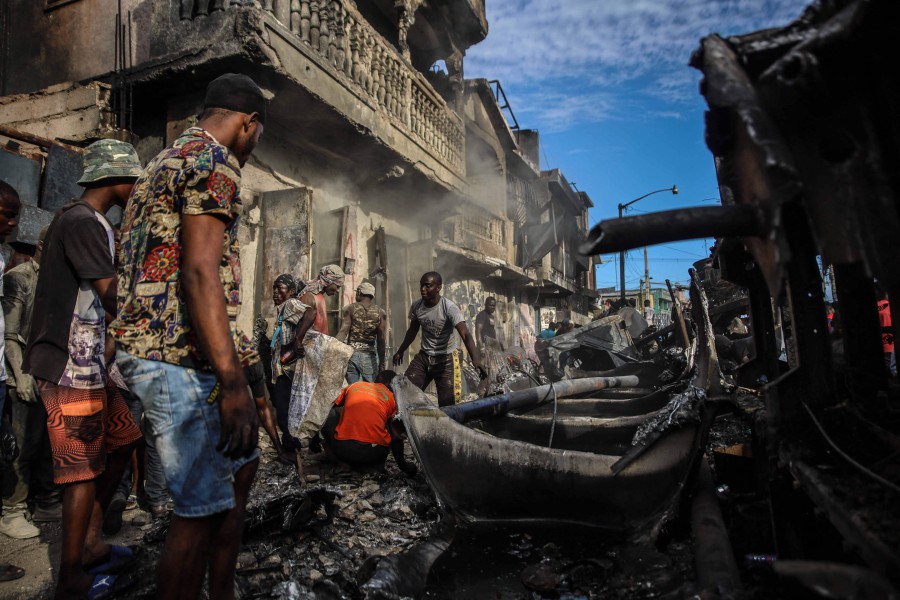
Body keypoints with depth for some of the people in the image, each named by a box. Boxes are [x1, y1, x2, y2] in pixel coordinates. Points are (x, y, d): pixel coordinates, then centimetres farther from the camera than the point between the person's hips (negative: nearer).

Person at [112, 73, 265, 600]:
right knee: (203, 506, -3)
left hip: (162, 352, 11)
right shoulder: (214, 161, -9)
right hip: (184, 358, -11)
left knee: (240, 465, 19)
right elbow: (200, 272, -22)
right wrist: (232, 382, -25)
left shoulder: (167, 161, 23)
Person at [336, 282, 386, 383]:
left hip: (351, 353, 0)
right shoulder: (380, 313, 3)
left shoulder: (350, 309, 3)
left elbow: (343, 331, -8)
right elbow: (381, 340, -2)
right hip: (369, 356, 0)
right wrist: (381, 362, 1)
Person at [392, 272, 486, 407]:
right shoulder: (416, 306, -6)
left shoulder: (449, 307, -23)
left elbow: (465, 334, -33)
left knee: (448, 402, -6)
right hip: (423, 356, 5)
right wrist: (400, 351, 24)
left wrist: (475, 360, -48)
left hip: (446, 358, -4)